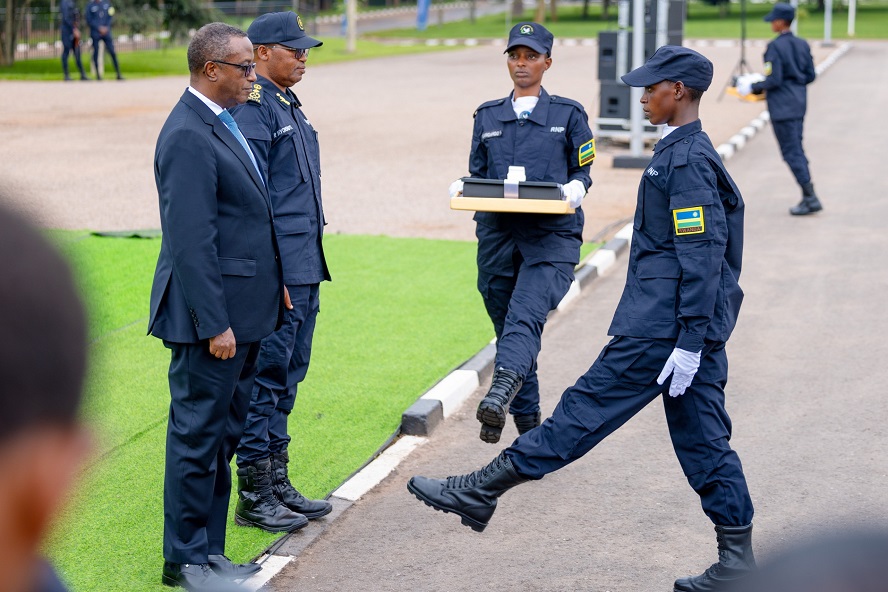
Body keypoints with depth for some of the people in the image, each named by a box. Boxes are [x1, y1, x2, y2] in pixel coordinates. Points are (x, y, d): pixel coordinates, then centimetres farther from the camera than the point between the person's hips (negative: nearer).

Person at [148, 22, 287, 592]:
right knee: (198, 434, 0)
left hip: (242, 314, 10)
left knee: (221, 436, 16)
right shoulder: (188, 136, -18)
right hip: (213, 315, -10)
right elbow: (190, 240, -22)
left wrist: (274, 282, 18)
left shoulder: (222, 124, 14)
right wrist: (215, 324, -23)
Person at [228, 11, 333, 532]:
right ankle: (254, 497, 5)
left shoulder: (289, 105, 17)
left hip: (305, 268, 10)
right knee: (266, 377, -3)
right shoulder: (253, 109, -13)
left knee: (288, 376, 14)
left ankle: (278, 484, 24)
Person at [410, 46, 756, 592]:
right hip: (692, 326, 10)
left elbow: (703, 257, -20)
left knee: (589, 408, -5)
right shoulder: (687, 152, 16)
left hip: (664, 327, -10)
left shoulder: (687, 160, -15)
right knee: (703, 438, 10)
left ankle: (481, 491, 0)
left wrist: (689, 342, -21)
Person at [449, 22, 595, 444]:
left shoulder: (568, 114, 9)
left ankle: (500, 392, -47)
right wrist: (462, 188, -5)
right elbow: (477, 175, 17)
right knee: (507, 327, 7)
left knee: (525, 316, -26)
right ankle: (529, 428, 17)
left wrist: (575, 189, -13)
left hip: (551, 237, -4)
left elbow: (583, 172, 10)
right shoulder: (488, 116, 16)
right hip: (497, 235, 4)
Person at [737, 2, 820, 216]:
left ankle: (811, 198, -4)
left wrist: (752, 88, -5)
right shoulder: (802, 44, 8)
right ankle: (808, 197, 14)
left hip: (782, 107, -8)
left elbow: (773, 80, -18)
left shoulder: (775, 47, -15)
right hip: (799, 103, 8)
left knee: (791, 152, -3)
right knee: (797, 150, 14)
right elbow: (810, 75, 11)